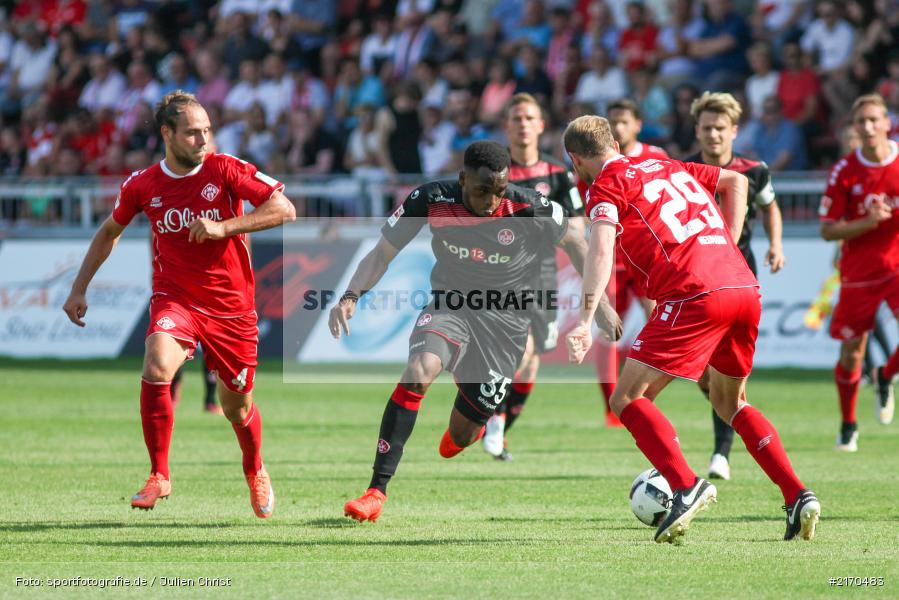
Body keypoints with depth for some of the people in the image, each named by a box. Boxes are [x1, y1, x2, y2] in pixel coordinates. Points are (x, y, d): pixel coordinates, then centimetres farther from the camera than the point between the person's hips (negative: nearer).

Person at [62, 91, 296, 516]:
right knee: (157, 368, -29)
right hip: (174, 299, 0)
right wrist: (79, 289, 13)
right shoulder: (142, 185, -2)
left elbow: (283, 209, -15)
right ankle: (159, 476, -17)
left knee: (237, 406, 10)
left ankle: (255, 472, 43)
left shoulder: (225, 169, -9)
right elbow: (109, 232, 16)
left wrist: (224, 227, -25)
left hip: (230, 305, 0)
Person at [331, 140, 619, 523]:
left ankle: (471, 423, 46)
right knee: (419, 372, -33)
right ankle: (376, 492, -27)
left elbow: (573, 242, -1)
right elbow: (382, 254, -7)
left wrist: (600, 303, 3)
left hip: (505, 320, 0)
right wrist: (351, 296, -23)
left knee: (460, 438, 3)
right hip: (449, 305, 0)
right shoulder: (430, 201, -18)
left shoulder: (529, 209, -20)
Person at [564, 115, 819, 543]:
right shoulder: (667, 167, 27)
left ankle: (687, 487, -21)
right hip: (745, 287, 7)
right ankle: (797, 496, 11)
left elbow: (601, 249, -11)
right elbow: (735, 181, 32)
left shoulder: (606, 185, 6)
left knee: (627, 400, -1)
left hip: (695, 295, -7)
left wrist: (585, 322, -19)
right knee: (729, 402, 25)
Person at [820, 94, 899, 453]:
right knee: (851, 353, 3)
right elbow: (827, 231, -7)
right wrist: (867, 222, -22)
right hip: (859, 272, 0)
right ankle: (848, 426, 23)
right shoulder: (845, 171, -8)